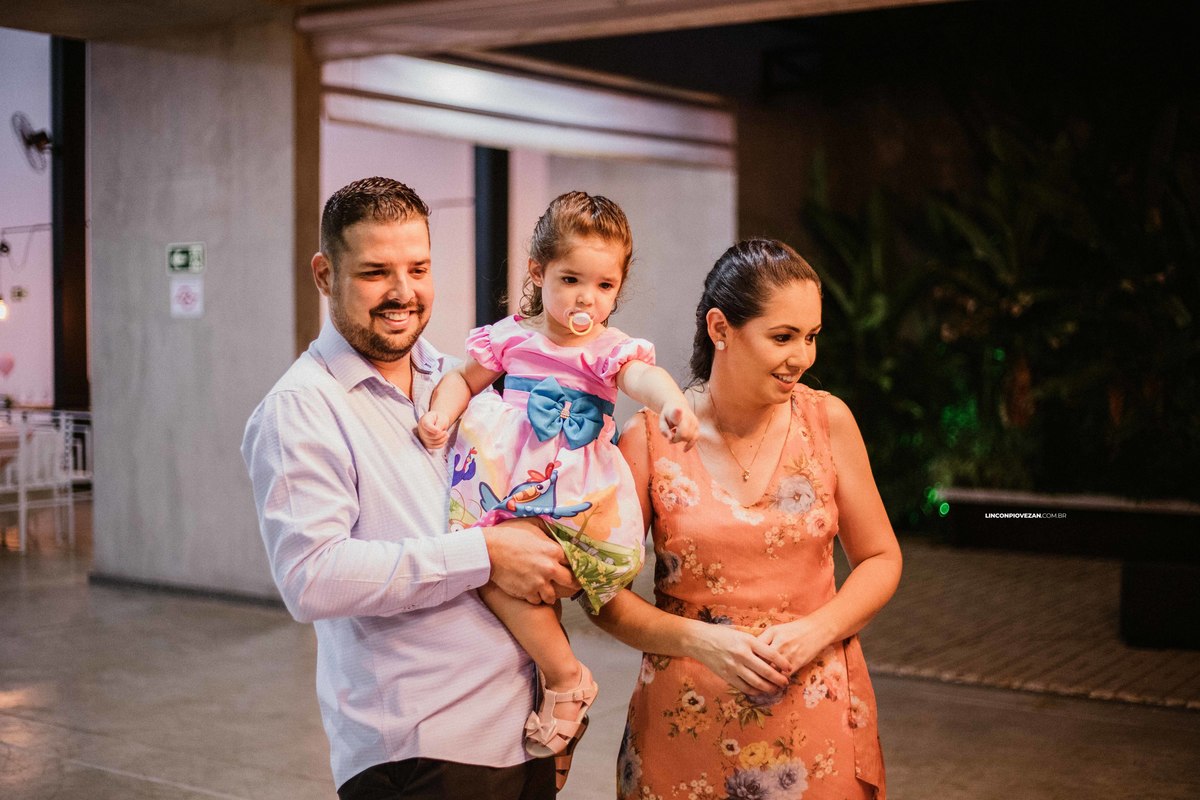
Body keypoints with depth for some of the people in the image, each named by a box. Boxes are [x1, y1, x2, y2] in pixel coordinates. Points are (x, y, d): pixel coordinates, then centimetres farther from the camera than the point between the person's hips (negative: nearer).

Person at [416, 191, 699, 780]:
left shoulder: (610, 348, 3)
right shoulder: (511, 337, 11)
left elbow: (644, 377, -17)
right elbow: (464, 378, 20)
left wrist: (672, 404, -40)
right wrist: (441, 413, -2)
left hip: (575, 495, -4)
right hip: (512, 482, 5)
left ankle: (563, 684, -7)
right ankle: (565, 675, -3)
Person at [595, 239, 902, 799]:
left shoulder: (827, 420, -3)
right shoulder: (649, 439, -8)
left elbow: (881, 558, 4)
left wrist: (815, 631, -12)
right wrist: (698, 639, -17)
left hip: (816, 715, 1)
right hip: (688, 720, -1)